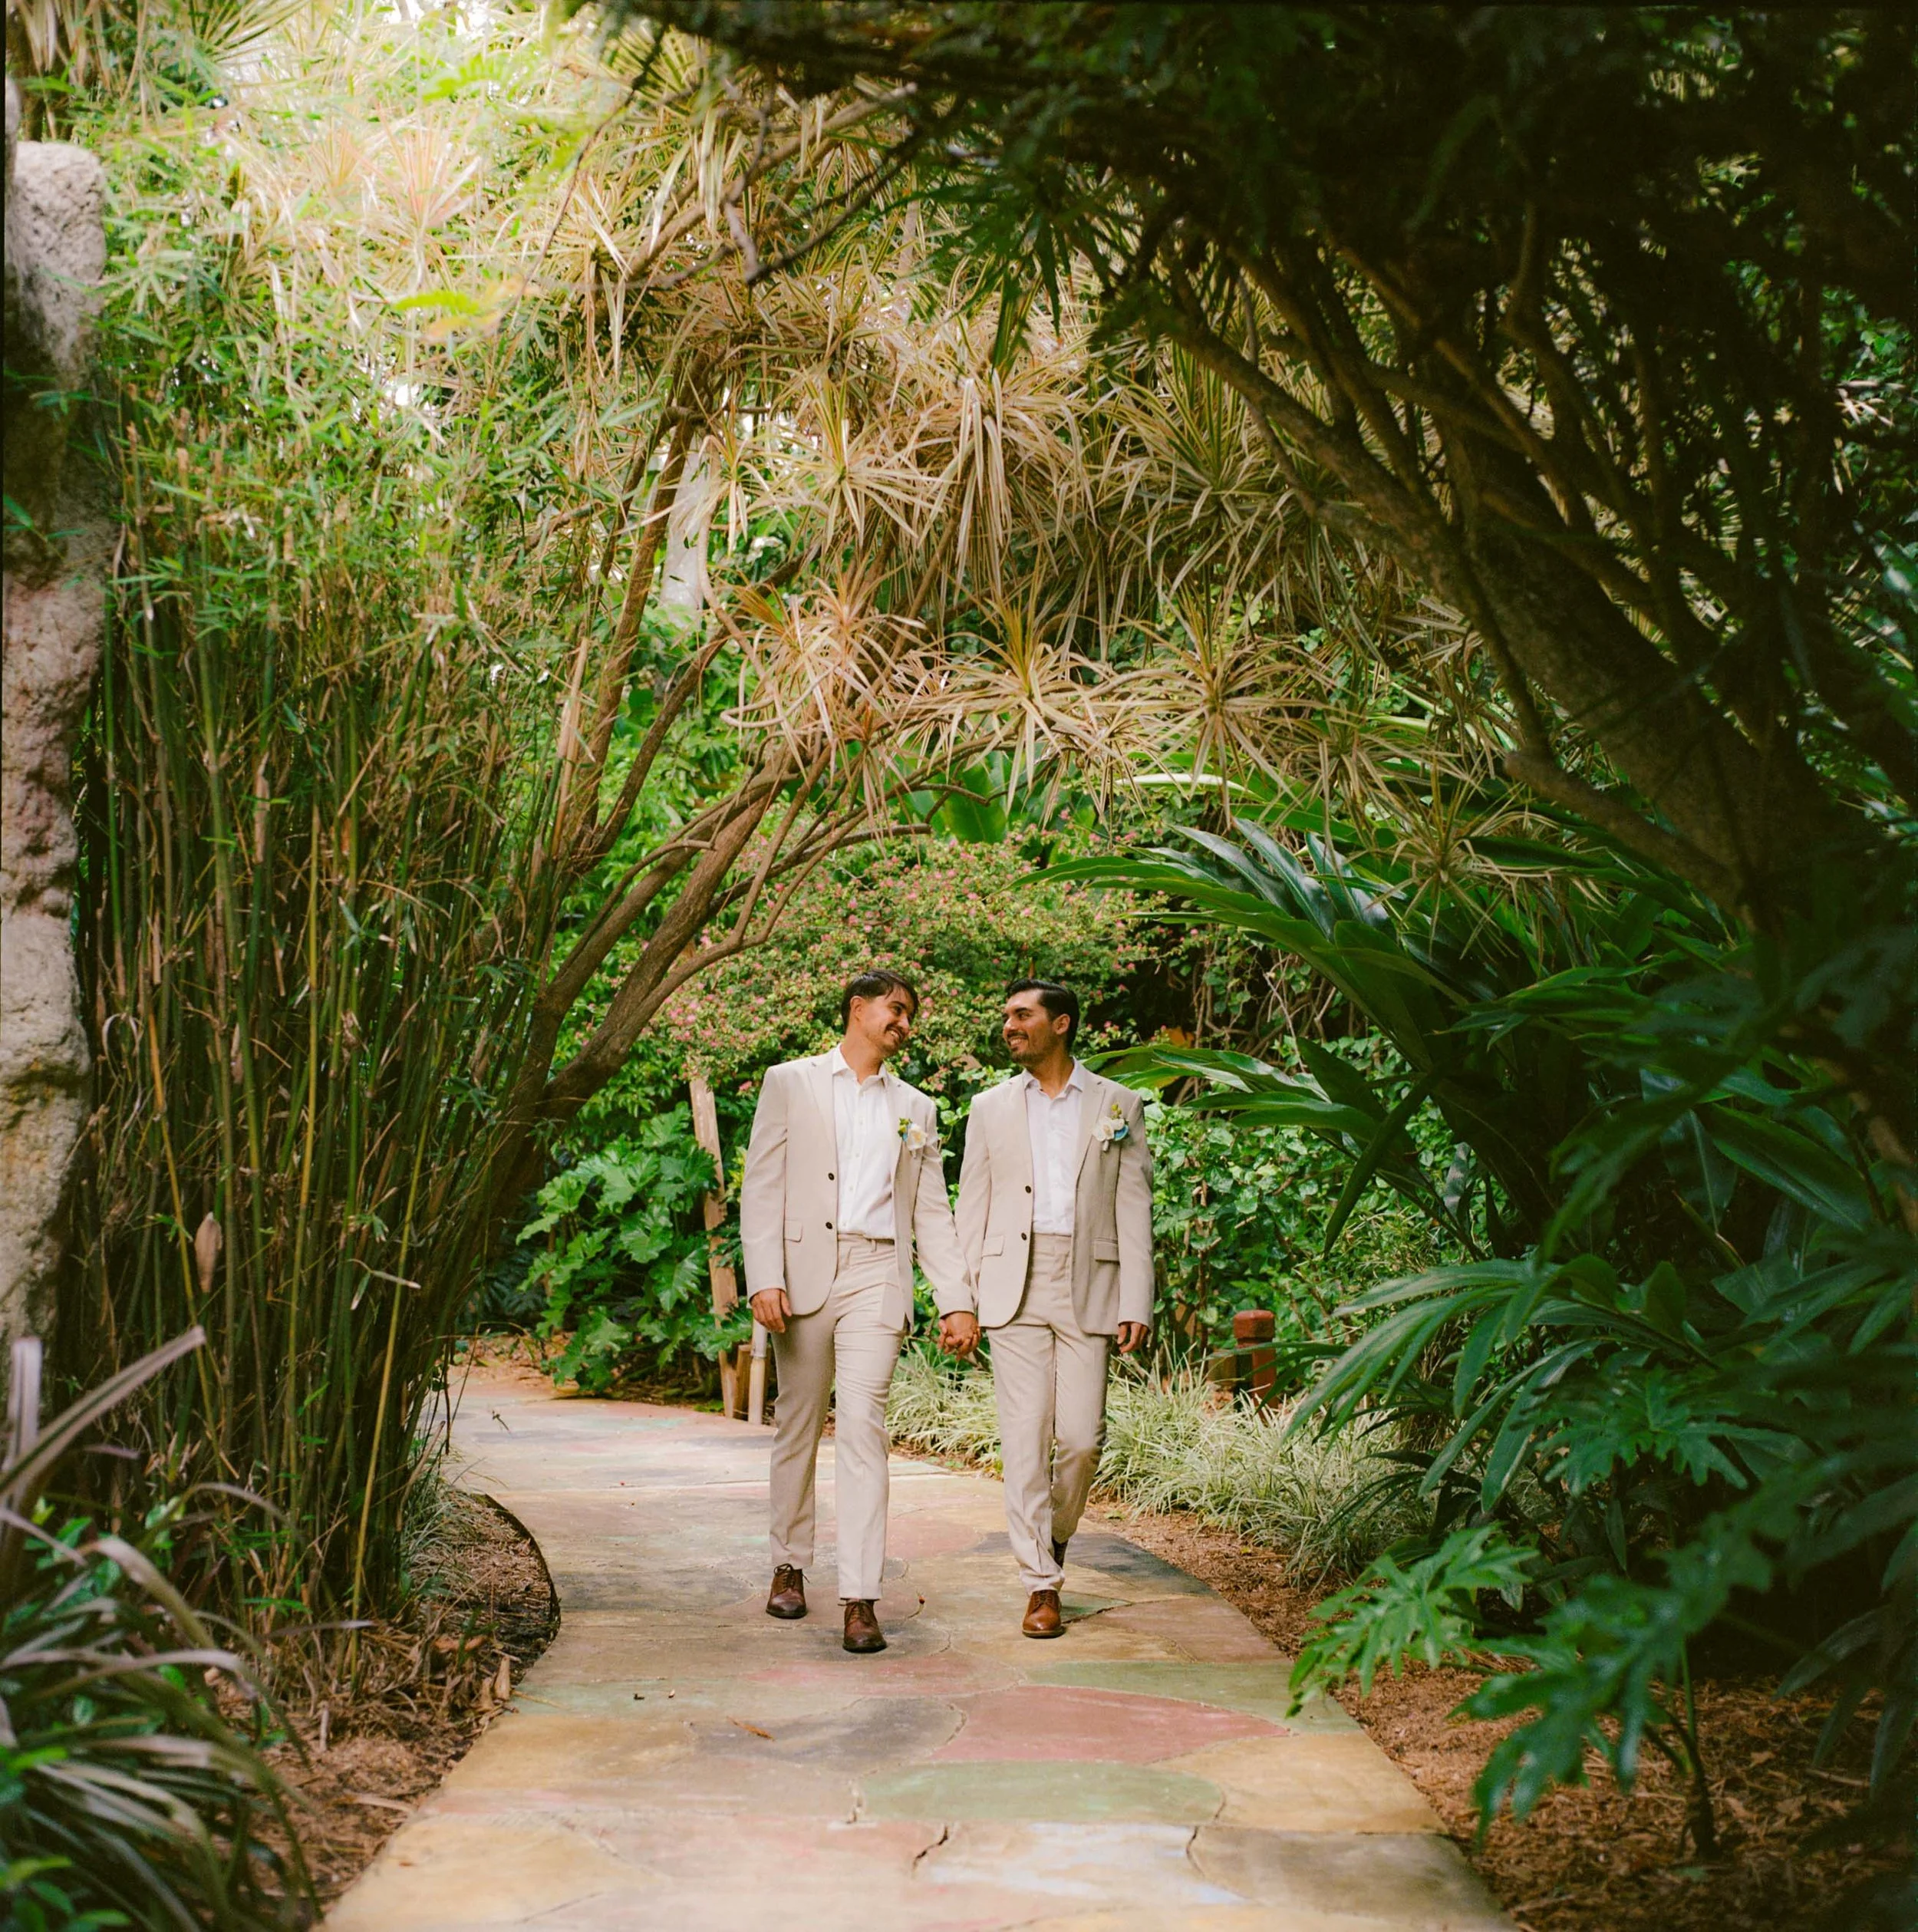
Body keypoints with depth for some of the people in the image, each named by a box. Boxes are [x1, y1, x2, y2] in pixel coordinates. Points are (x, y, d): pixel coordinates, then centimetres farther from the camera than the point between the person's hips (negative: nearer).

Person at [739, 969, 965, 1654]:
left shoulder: (915, 1108, 17)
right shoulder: (791, 1083, 8)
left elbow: (932, 1212, 17)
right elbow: (761, 1186, 1)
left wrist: (957, 1299, 8)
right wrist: (764, 1278, -10)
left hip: (877, 1275, 1)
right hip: (804, 1273, -1)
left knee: (863, 1425, -12)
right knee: (798, 1424, 9)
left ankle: (860, 1598, -15)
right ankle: (790, 1566, 28)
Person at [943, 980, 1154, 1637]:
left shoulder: (1118, 1106, 8)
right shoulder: (991, 1109, 12)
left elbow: (1133, 1209, 5)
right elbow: (971, 1209, 11)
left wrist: (1136, 1304, -3)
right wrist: (959, 1301, 2)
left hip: (1088, 1287, -1)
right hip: (1014, 1288, 1)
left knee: (1082, 1436, -4)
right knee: (1025, 1437, -4)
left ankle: (1056, 1537, 24)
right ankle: (1041, 1584, 1)